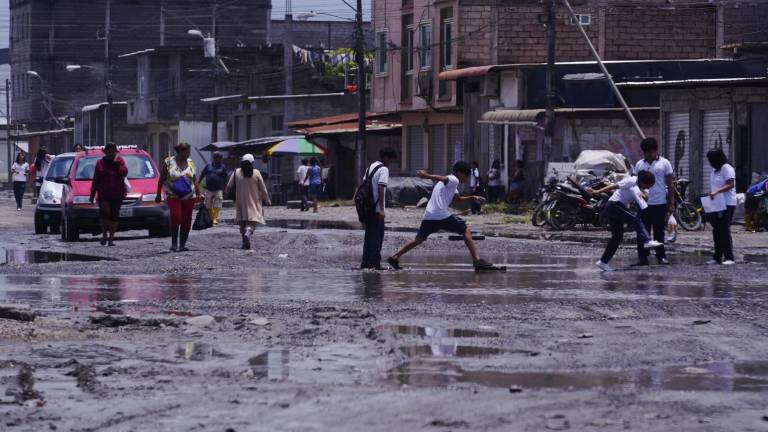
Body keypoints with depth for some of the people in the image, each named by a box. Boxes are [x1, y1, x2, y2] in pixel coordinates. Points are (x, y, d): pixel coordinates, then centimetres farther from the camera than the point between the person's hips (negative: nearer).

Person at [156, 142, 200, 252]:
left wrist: (198, 194, 11)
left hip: (189, 197, 4)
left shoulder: (190, 162, 12)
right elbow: (161, 179, 3)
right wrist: (158, 194, 0)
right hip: (174, 196, -4)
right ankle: (174, 243, -11)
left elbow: (194, 180, 17)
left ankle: (182, 244, 10)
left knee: (186, 221, 2)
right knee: (175, 218, -20)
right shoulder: (168, 162, 0)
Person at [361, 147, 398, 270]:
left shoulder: (371, 167, 14)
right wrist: (381, 209, -20)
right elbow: (381, 189, -20)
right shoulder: (384, 169, -12)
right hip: (376, 208, -8)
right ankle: (375, 263, -3)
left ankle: (365, 262, 16)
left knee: (369, 235, 14)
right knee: (377, 236, -2)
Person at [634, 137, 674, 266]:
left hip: (659, 204, -3)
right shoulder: (639, 164, 10)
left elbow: (670, 185, 1)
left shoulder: (664, 163, 1)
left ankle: (661, 256, 10)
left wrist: (671, 204, -4)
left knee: (659, 231, 3)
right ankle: (642, 258, 4)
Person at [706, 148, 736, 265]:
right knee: (716, 231, 8)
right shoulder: (715, 170, 18)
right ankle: (717, 257, 13)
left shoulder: (727, 168, -9)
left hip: (727, 204, -9)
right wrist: (711, 194, 5)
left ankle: (729, 258, -11)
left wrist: (716, 192, -26)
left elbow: (730, 185, -18)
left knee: (724, 231, -11)